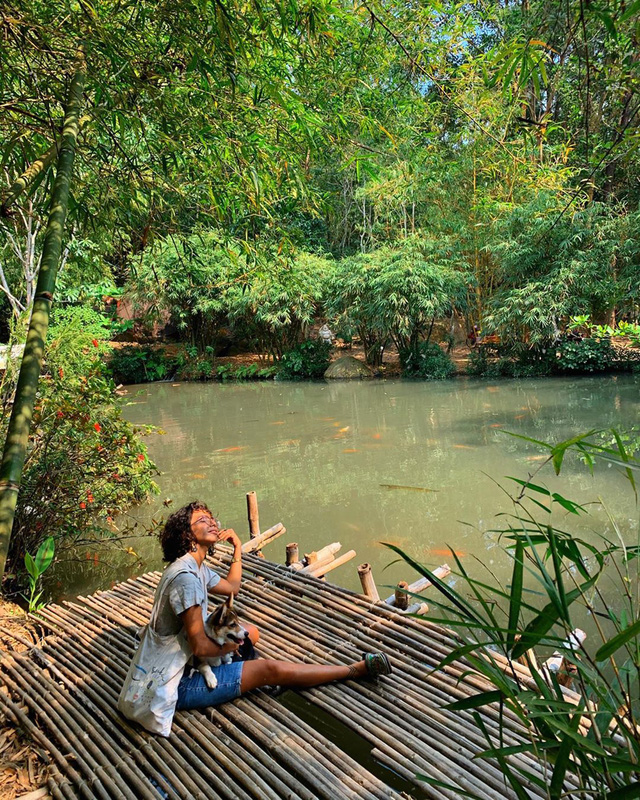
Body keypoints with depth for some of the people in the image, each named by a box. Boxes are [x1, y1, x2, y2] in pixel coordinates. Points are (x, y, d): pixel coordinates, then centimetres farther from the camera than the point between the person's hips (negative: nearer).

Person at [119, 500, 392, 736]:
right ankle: (359, 669, -4)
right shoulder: (185, 576, -26)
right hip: (169, 686, -10)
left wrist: (238, 547, 13)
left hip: (180, 663, 10)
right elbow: (200, 646, -26)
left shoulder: (198, 568, 5)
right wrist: (228, 646, -5)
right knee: (269, 669, -12)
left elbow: (231, 587, 22)